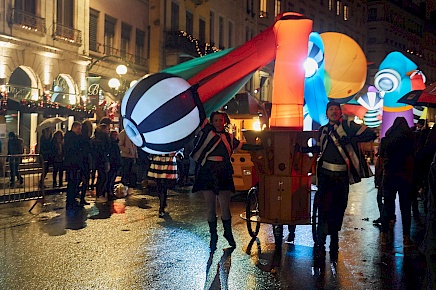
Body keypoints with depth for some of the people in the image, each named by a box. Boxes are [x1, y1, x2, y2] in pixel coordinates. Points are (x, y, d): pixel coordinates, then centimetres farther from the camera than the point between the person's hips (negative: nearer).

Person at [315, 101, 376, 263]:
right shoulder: (322, 130, 15)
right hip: (325, 174, 1)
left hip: (342, 175, -1)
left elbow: (371, 135, -7)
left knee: (339, 209, 6)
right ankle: (320, 245, -10)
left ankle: (334, 244, 21)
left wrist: (350, 139, -15)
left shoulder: (348, 126, 1)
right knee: (324, 207, -14)